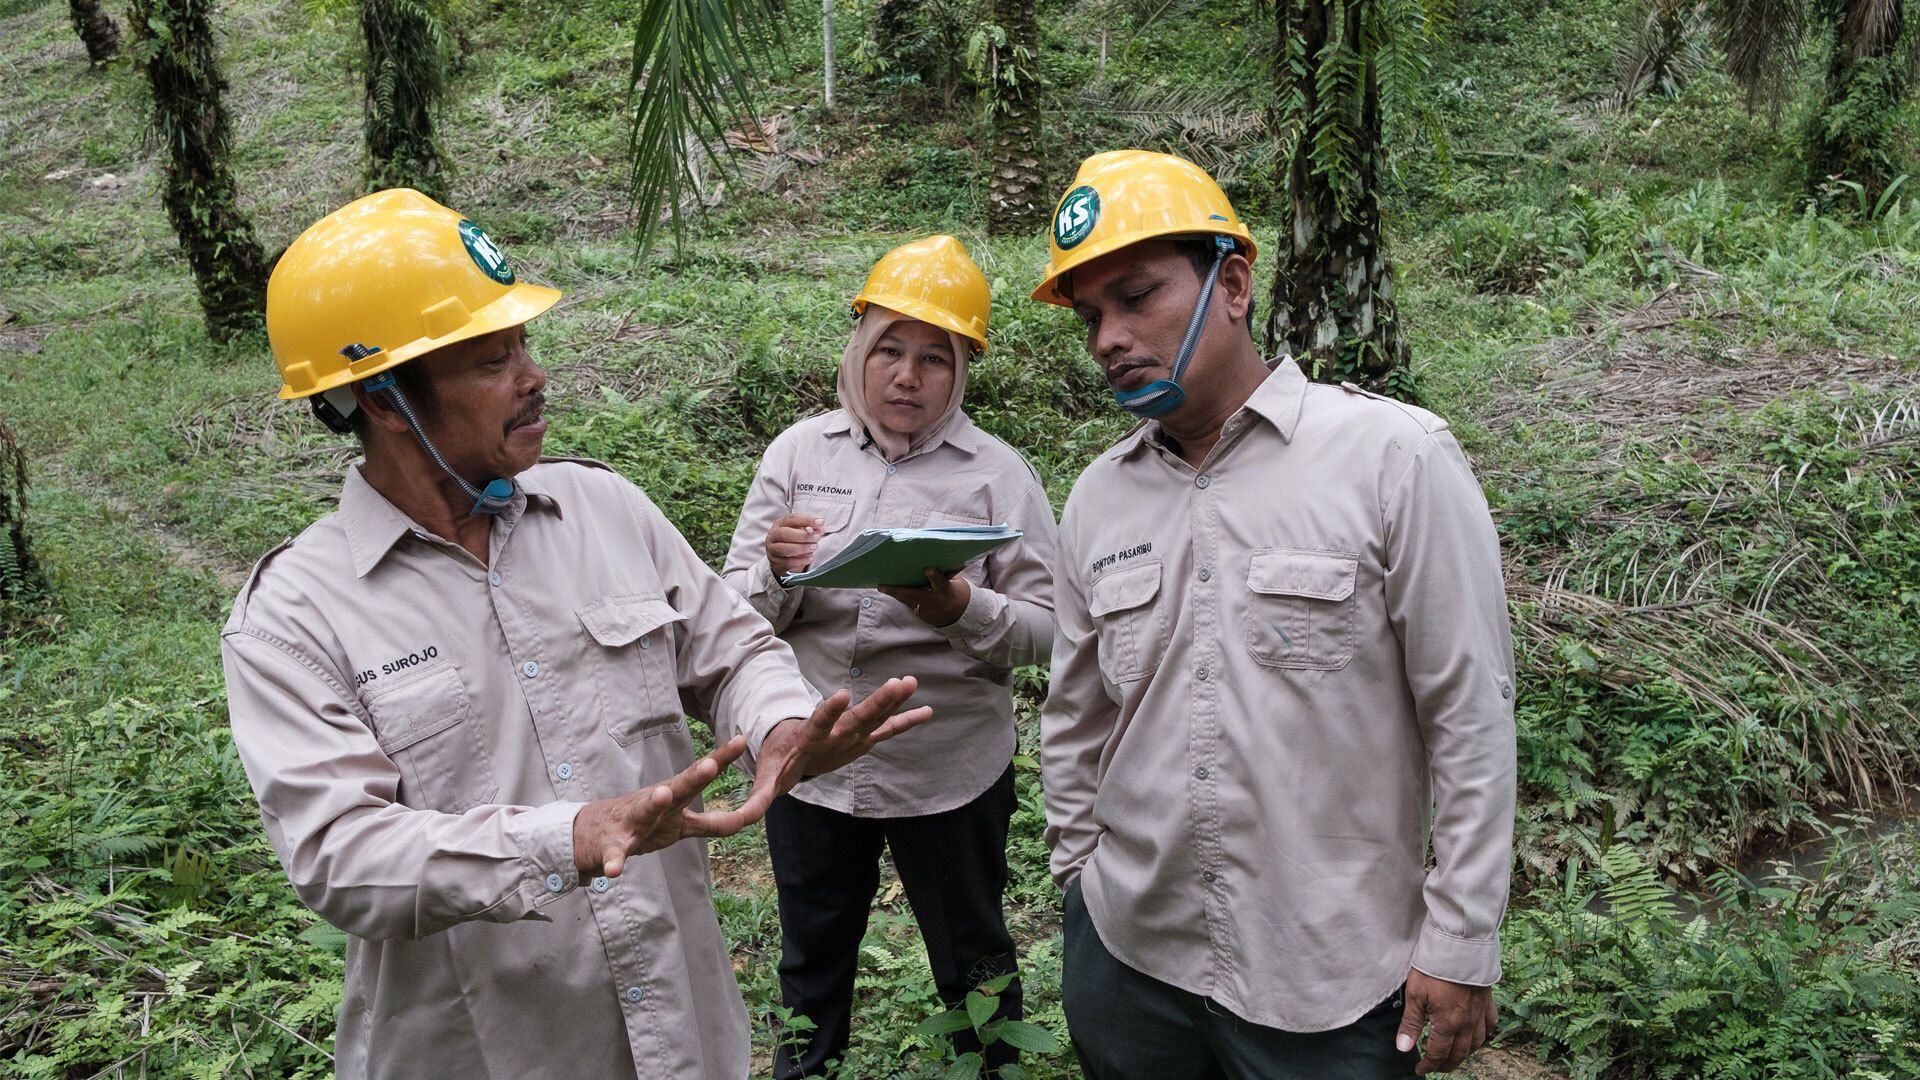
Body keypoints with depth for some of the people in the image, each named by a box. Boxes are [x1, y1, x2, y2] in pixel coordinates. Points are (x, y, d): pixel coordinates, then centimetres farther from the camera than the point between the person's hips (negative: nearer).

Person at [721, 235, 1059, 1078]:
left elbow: (1046, 629, -9)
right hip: (807, 759, 3)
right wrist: (777, 572, -21)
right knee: (811, 953, 22)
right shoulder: (799, 450, 1)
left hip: (949, 772, -2)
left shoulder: (997, 472, -6)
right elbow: (739, 611, 1)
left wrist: (962, 611, -28)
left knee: (972, 958, 17)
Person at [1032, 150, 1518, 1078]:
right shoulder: (1096, 498, 2)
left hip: (1330, 979, -4)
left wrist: (1461, 944, -8)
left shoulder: (1393, 458, -12)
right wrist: (1079, 877, 13)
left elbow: (1470, 716, -10)